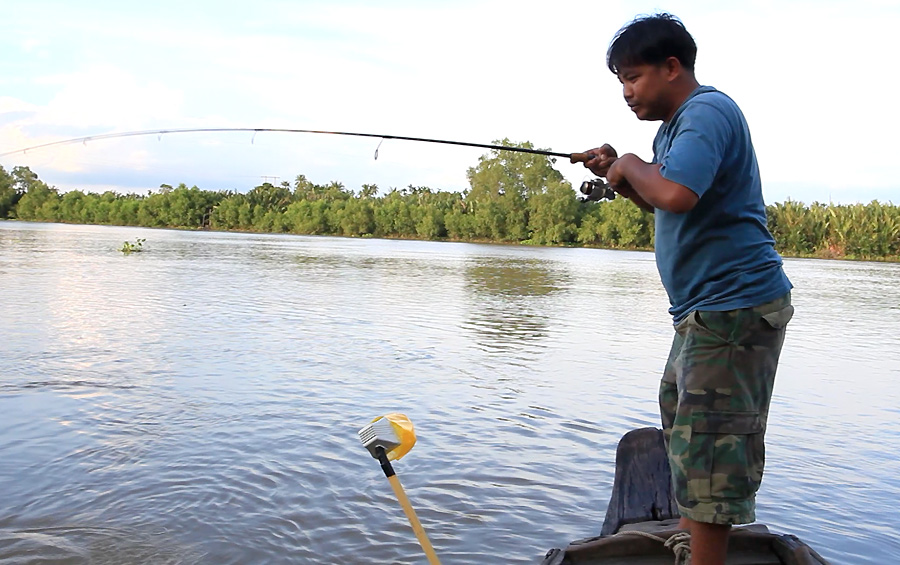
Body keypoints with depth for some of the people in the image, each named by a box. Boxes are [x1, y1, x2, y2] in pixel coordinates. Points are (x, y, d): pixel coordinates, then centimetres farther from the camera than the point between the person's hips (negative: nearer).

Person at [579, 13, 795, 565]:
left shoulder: (707, 112, -16)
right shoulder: (676, 124, 17)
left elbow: (675, 195, -33)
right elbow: (664, 204, 27)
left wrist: (631, 164, -14)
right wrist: (618, 175, 11)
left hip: (734, 307, -12)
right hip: (707, 309, 12)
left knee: (709, 445, -9)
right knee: (682, 420, 22)